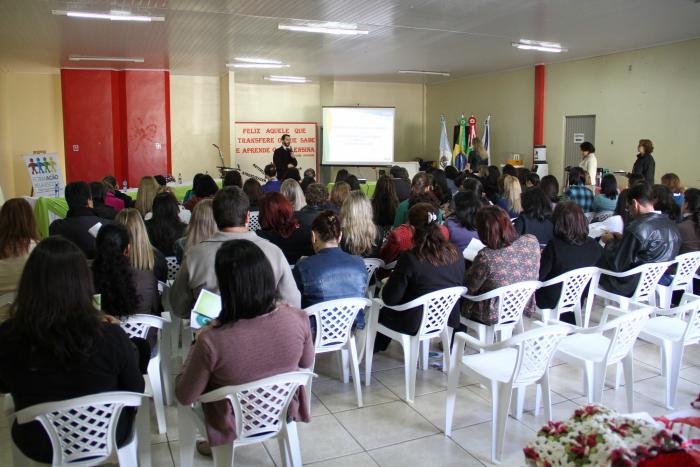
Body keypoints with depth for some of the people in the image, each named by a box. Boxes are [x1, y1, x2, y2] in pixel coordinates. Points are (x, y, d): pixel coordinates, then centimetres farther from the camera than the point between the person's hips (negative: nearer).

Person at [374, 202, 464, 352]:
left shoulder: (409, 258, -26)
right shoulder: (456, 254, -9)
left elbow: (389, 299, -19)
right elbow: (459, 286, 8)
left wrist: (389, 283, 2)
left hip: (417, 325, -5)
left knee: (383, 313, 24)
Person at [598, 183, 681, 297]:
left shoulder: (637, 228, -23)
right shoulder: (672, 226, 2)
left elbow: (617, 265, -16)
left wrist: (610, 241, 0)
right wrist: (623, 238, 15)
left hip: (632, 289, -8)